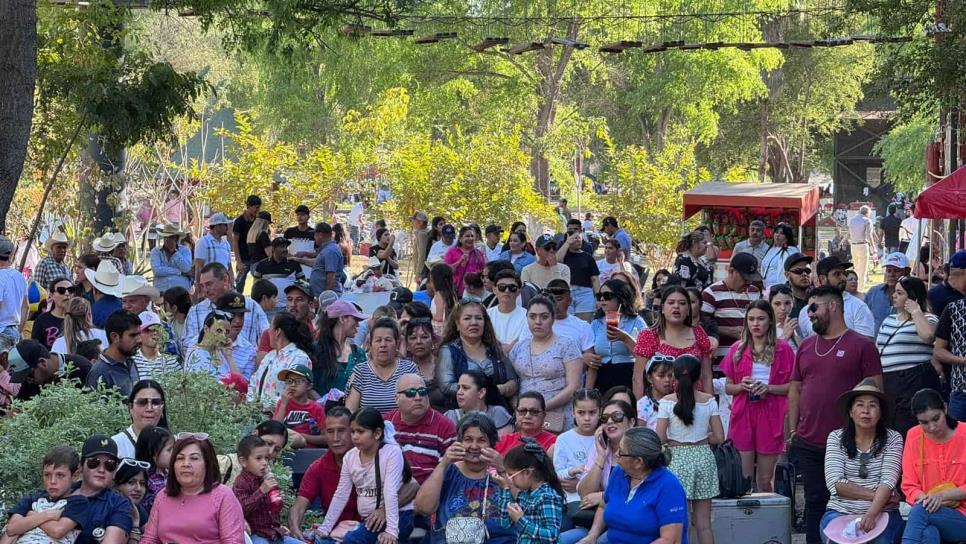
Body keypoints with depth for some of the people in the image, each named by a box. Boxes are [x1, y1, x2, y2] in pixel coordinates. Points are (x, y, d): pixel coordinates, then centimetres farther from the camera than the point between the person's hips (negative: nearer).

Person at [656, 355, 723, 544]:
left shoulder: (667, 402, -8)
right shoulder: (709, 401, -2)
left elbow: (660, 438, -10)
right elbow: (719, 437, -2)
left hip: (678, 458, -2)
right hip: (703, 456, 2)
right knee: (704, 524, 8)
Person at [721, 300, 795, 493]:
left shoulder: (782, 349, 3)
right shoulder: (737, 349, 9)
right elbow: (728, 387, 14)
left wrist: (769, 388, -13)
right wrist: (741, 386, -6)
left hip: (771, 417, -1)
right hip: (743, 416, 2)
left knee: (765, 481, 2)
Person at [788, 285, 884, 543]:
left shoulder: (861, 346, -2)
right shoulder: (806, 346, 14)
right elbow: (795, 390, 17)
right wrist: (793, 430, 11)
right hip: (808, 443, 5)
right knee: (815, 500, 8)